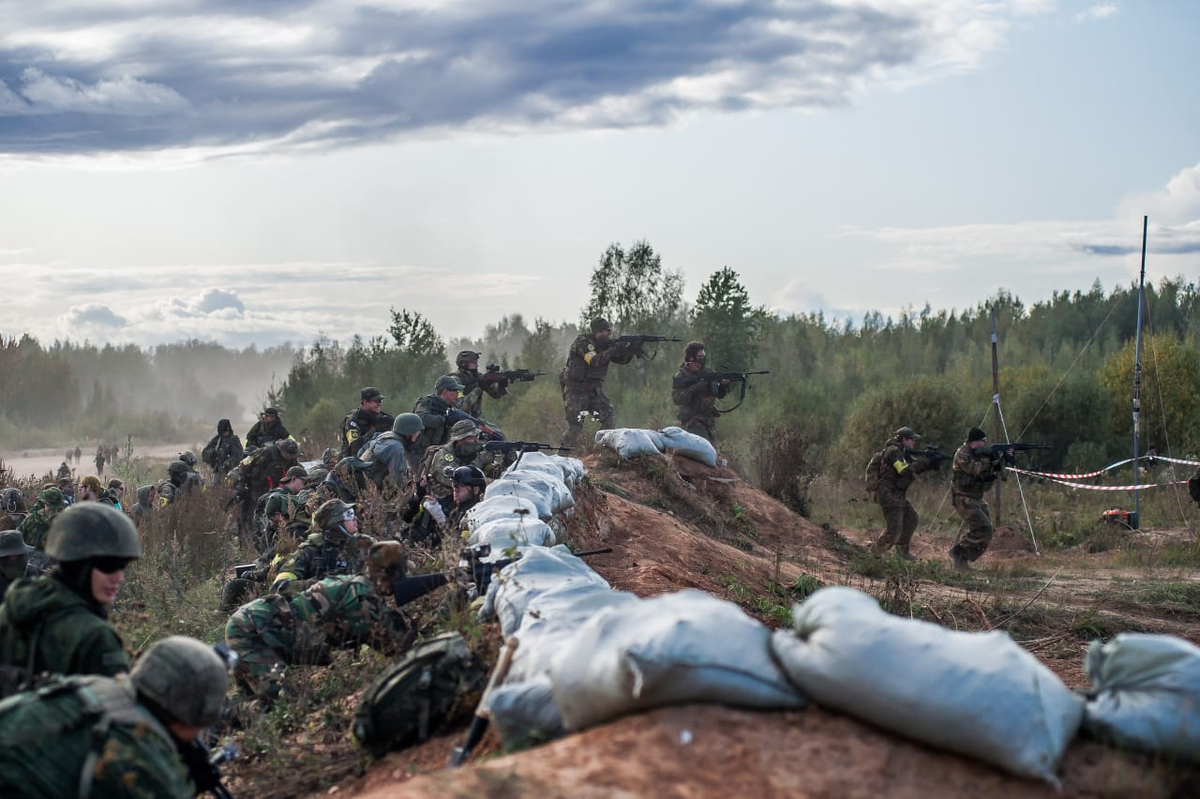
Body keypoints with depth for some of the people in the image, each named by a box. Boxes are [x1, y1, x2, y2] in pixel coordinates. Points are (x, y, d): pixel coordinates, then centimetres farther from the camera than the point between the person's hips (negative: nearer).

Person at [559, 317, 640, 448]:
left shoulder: (605, 344, 6)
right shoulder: (582, 342, -16)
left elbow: (623, 359, 4)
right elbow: (595, 361, -29)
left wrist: (631, 349, -16)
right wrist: (614, 349, -28)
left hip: (594, 389, 7)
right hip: (576, 390, -7)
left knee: (610, 418, -9)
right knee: (575, 428, -12)